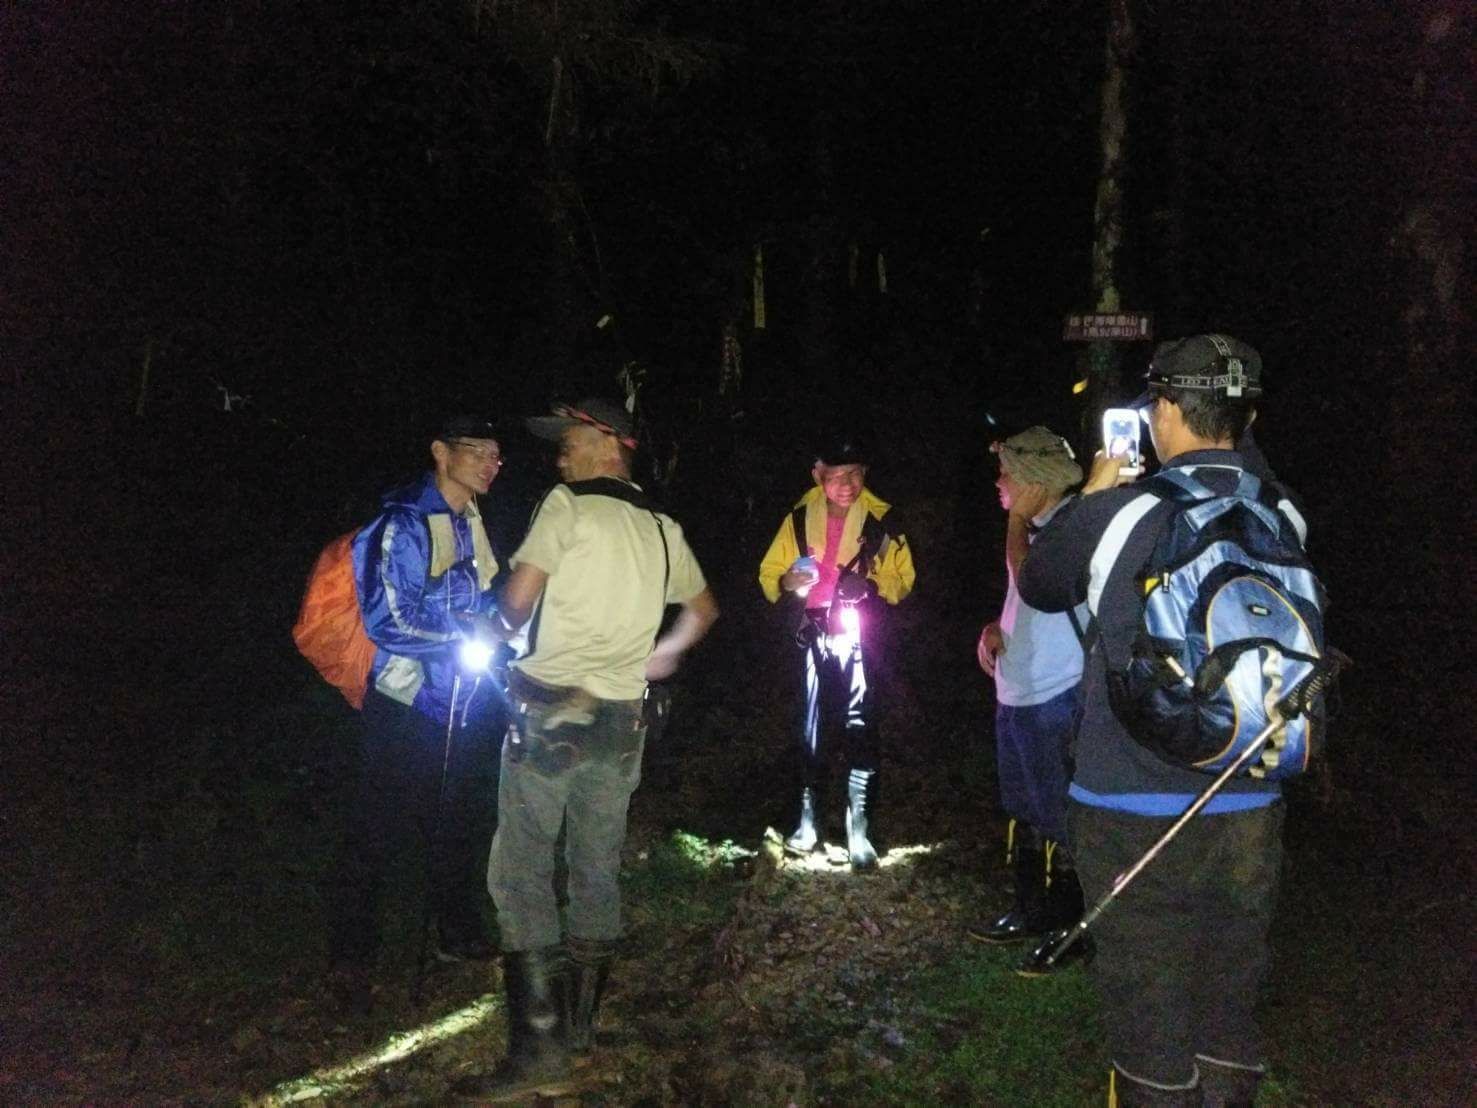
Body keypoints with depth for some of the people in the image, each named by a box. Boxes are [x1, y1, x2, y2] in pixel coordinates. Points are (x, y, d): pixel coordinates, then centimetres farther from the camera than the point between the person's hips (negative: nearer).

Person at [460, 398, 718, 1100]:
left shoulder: (568, 505, -5)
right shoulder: (663, 529, 13)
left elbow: (518, 598, -11)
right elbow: (703, 609, 24)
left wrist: (501, 637, 10)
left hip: (551, 710, -6)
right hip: (622, 720, 7)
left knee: (521, 872, -3)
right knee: (597, 873, 14)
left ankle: (539, 1053, -5)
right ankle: (581, 1028, 25)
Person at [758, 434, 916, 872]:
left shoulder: (882, 519, -6)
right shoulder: (801, 516, 0)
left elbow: (901, 580, 0)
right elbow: (769, 573, 6)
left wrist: (871, 584, -21)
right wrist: (788, 582, -17)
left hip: (860, 636, -2)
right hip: (814, 635, 2)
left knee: (860, 729, -5)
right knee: (812, 728, 9)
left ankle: (859, 829, 2)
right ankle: (808, 819, 22)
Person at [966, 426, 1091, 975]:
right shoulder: (1036, 528, 12)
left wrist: (1016, 519, -15)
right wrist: (996, 627, 3)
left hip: (1056, 700, -9)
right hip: (1017, 695, 10)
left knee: (1058, 817, 1)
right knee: (1024, 812, 19)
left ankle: (1072, 926, 15)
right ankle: (1032, 910, 34)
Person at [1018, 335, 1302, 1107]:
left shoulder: (1117, 513, -12)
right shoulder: (1283, 516, -1)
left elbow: (1038, 586, 7)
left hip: (1135, 815, -4)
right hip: (1248, 813, 4)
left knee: (1149, 1025, 8)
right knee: (1228, 1021, 17)